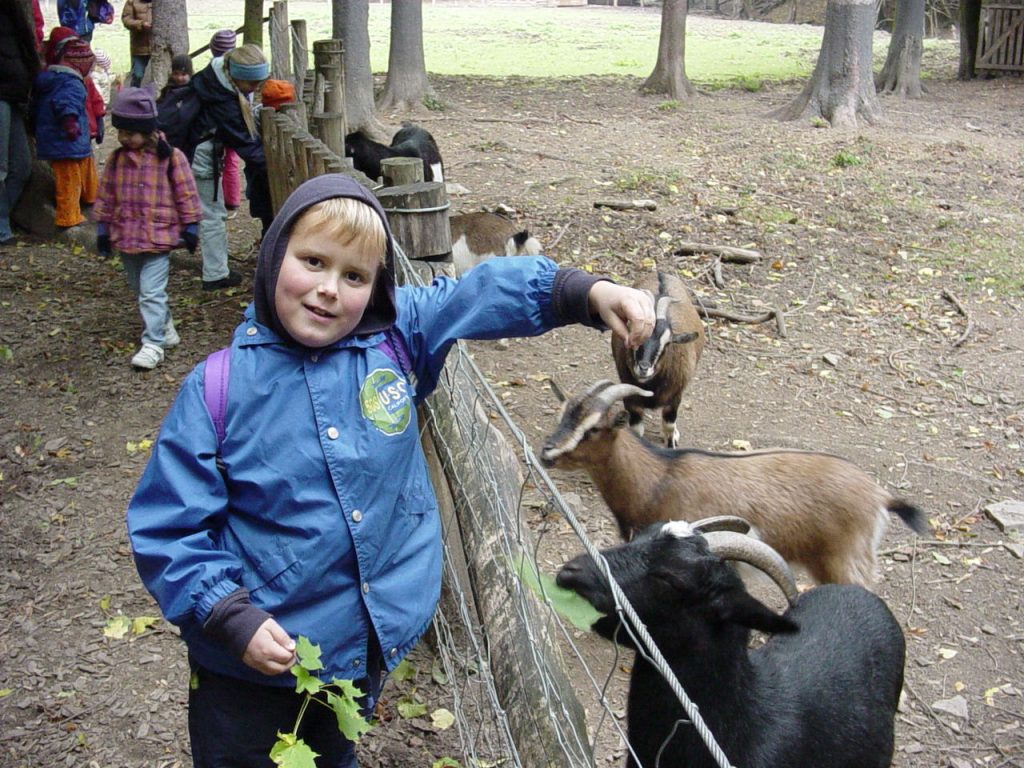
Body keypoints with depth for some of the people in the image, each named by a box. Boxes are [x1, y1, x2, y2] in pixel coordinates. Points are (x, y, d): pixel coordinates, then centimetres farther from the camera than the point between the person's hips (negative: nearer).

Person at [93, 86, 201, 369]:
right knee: (140, 289, 17)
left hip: (159, 236, -6)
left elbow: (186, 194, -4)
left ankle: (153, 343, -6)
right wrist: (103, 228, 11)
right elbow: (106, 195, 10)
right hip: (126, 237, 6)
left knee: (151, 292, -10)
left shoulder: (170, 157, -10)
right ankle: (164, 324, 36)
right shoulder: (117, 159, 3)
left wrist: (190, 226, -2)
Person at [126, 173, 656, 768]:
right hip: (254, 659, -3)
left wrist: (589, 292, -15)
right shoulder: (217, 389, -16)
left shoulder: (399, 337, -8)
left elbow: (489, 293, -1)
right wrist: (232, 617, -22)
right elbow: (167, 530, -13)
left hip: (372, 644, 4)